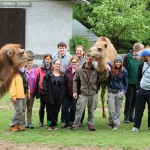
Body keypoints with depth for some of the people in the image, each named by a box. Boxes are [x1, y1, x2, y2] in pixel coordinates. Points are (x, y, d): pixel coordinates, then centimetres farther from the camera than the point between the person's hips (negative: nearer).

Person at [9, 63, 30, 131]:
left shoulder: (23, 72, 17)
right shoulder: (15, 72, -10)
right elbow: (12, 84, -17)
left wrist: (28, 93, 14)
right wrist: (13, 95, -22)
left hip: (23, 95, 8)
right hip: (17, 96, -8)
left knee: (22, 111, 9)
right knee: (19, 111, -9)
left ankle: (20, 124, 17)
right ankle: (12, 125, 4)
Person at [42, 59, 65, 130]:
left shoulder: (62, 75, 9)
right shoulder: (49, 74, 0)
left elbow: (64, 86, 12)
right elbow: (44, 84, -1)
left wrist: (63, 94, 3)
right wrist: (45, 92, -9)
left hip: (59, 97, 2)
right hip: (50, 97, -2)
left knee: (56, 111, 5)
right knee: (50, 111, 0)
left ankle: (55, 124, 14)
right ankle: (50, 125, 8)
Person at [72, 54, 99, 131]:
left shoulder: (96, 70, 0)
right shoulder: (79, 70, -1)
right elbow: (75, 81, 4)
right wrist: (75, 91, -2)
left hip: (93, 94, 1)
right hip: (83, 94, -1)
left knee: (91, 111, 10)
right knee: (79, 110, -2)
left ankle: (91, 124, 20)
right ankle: (75, 125, 7)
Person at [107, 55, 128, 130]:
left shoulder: (123, 71, -1)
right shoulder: (110, 68, -5)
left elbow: (125, 83, 8)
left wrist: (124, 91, -1)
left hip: (119, 92, 1)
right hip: (111, 92, -1)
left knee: (118, 109, 6)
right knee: (111, 110, 0)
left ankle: (116, 124, 15)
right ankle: (111, 122, 20)